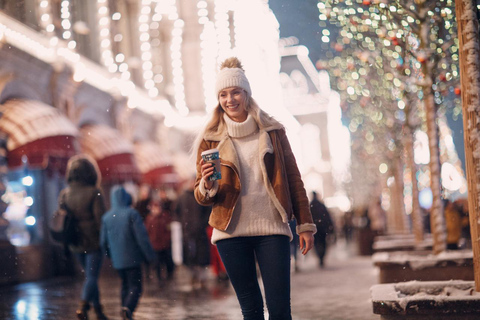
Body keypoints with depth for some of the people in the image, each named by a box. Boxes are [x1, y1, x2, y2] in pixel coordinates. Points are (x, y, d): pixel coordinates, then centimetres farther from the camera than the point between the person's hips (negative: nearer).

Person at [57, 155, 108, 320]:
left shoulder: (64, 194, 2)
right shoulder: (94, 193, -14)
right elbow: (100, 219, -15)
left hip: (75, 243, 5)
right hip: (93, 241, -5)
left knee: (89, 274, 19)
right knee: (92, 276, -2)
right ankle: (83, 306, -20)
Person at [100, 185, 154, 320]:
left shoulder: (106, 217, 5)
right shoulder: (132, 214, -11)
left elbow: (103, 240, 10)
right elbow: (142, 237, -13)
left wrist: (110, 254, 26)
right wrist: (149, 255, -5)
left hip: (117, 260, 5)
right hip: (132, 258, -5)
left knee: (125, 286, 20)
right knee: (135, 287, -4)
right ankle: (128, 308, -28)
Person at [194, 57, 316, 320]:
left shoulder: (272, 131, 6)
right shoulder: (211, 140, 5)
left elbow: (293, 179, 10)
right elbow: (201, 197, 6)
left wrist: (305, 224, 5)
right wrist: (207, 186, -17)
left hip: (271, 229, 0)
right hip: (231, 232, 0)